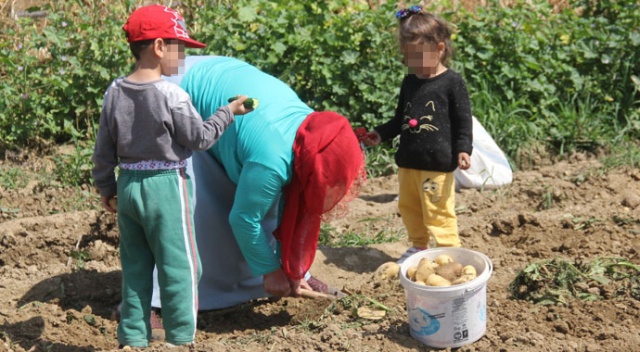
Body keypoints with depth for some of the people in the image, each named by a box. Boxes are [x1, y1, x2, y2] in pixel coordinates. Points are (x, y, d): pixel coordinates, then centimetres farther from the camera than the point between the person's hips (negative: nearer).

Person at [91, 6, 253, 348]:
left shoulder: (115, 92, 2)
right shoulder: (171, 95, -17)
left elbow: (104, 149, 7)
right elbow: (199, 138, -7)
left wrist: (106, 187, 18)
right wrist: (228, 112, 5)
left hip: (128, 185, 6)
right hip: (165, 189, -6)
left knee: (135, 267, 15)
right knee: (179, 267, 5)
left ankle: (133, 338, 21)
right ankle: (181, 339, 11)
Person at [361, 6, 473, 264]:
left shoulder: (452, 83, -8)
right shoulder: (409, 82, 10)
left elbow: (463, 121, -8)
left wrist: (463, 149, -19)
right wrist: (380, 134, 9)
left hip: (438, 163, -7)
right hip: (408, 162, 7)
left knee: (438, 211, -4)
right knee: (408, 207, 17)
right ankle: (418, 247, 33)